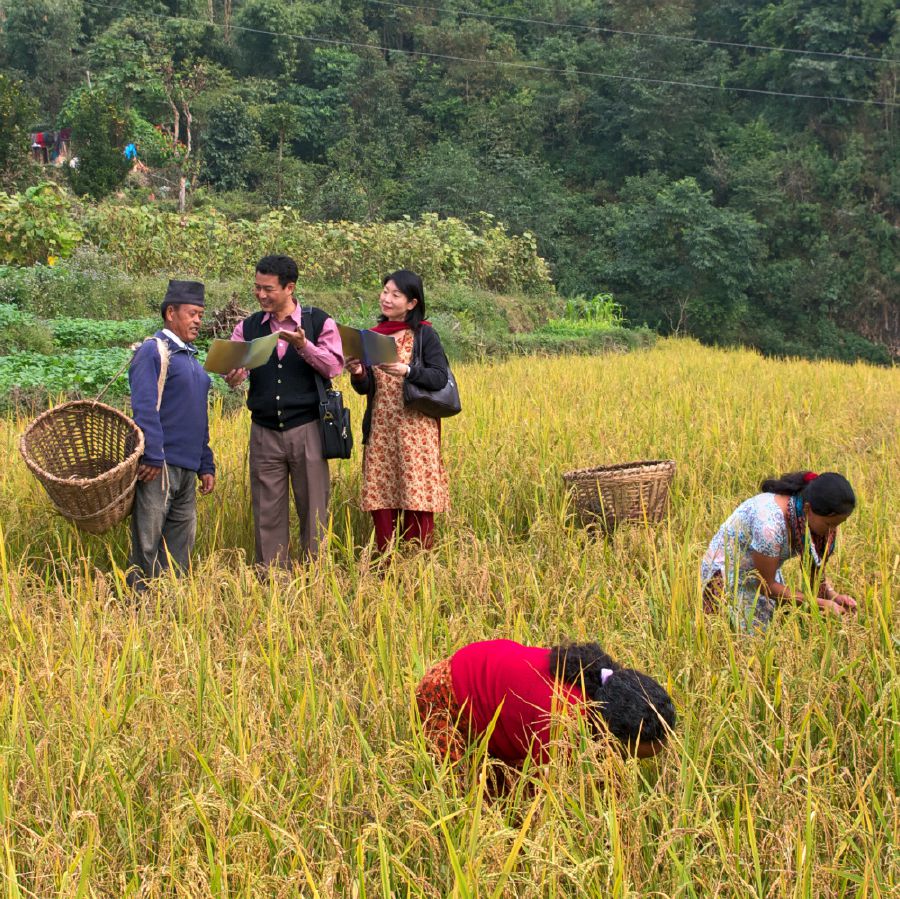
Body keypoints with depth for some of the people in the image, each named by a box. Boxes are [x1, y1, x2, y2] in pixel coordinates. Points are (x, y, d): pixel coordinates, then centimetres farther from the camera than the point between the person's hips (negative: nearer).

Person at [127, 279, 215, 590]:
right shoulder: (153, 351, -7)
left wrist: (206, 465, 20)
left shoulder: (190, 357, 21)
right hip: (158, 468, -9)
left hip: (187, 470, 9)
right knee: (147, 545, -5)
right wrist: (152, 457, -22)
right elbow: (144, 409, -16)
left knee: (181, 546, 12)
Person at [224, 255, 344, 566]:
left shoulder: (319, 322, 1)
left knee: (313, 508, 1)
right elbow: (232, 366, -2)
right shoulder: (248, 327, 9)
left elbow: (335, 366, -9)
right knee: (267, 511, 5)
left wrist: (304, 346, -25)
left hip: (306, 430, -2)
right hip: (264, 432, 2)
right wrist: (232, 376, -25)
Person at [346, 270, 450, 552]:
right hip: (380, 428, 4)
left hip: (415, 427, -4)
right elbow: (365, 388, 8)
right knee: (381, 499, 1)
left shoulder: (424, 334, -1)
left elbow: (440, 378, -9)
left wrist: (407, 371, -23)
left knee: (417, 498, -4)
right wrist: (357, 374, -14)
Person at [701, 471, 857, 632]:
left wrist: (833, 595, -19)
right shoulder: (770, 523, -35)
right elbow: (766, 585, -24)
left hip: (765, 577, 7)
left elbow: (814, 570, 0)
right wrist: (820, 604, -26)